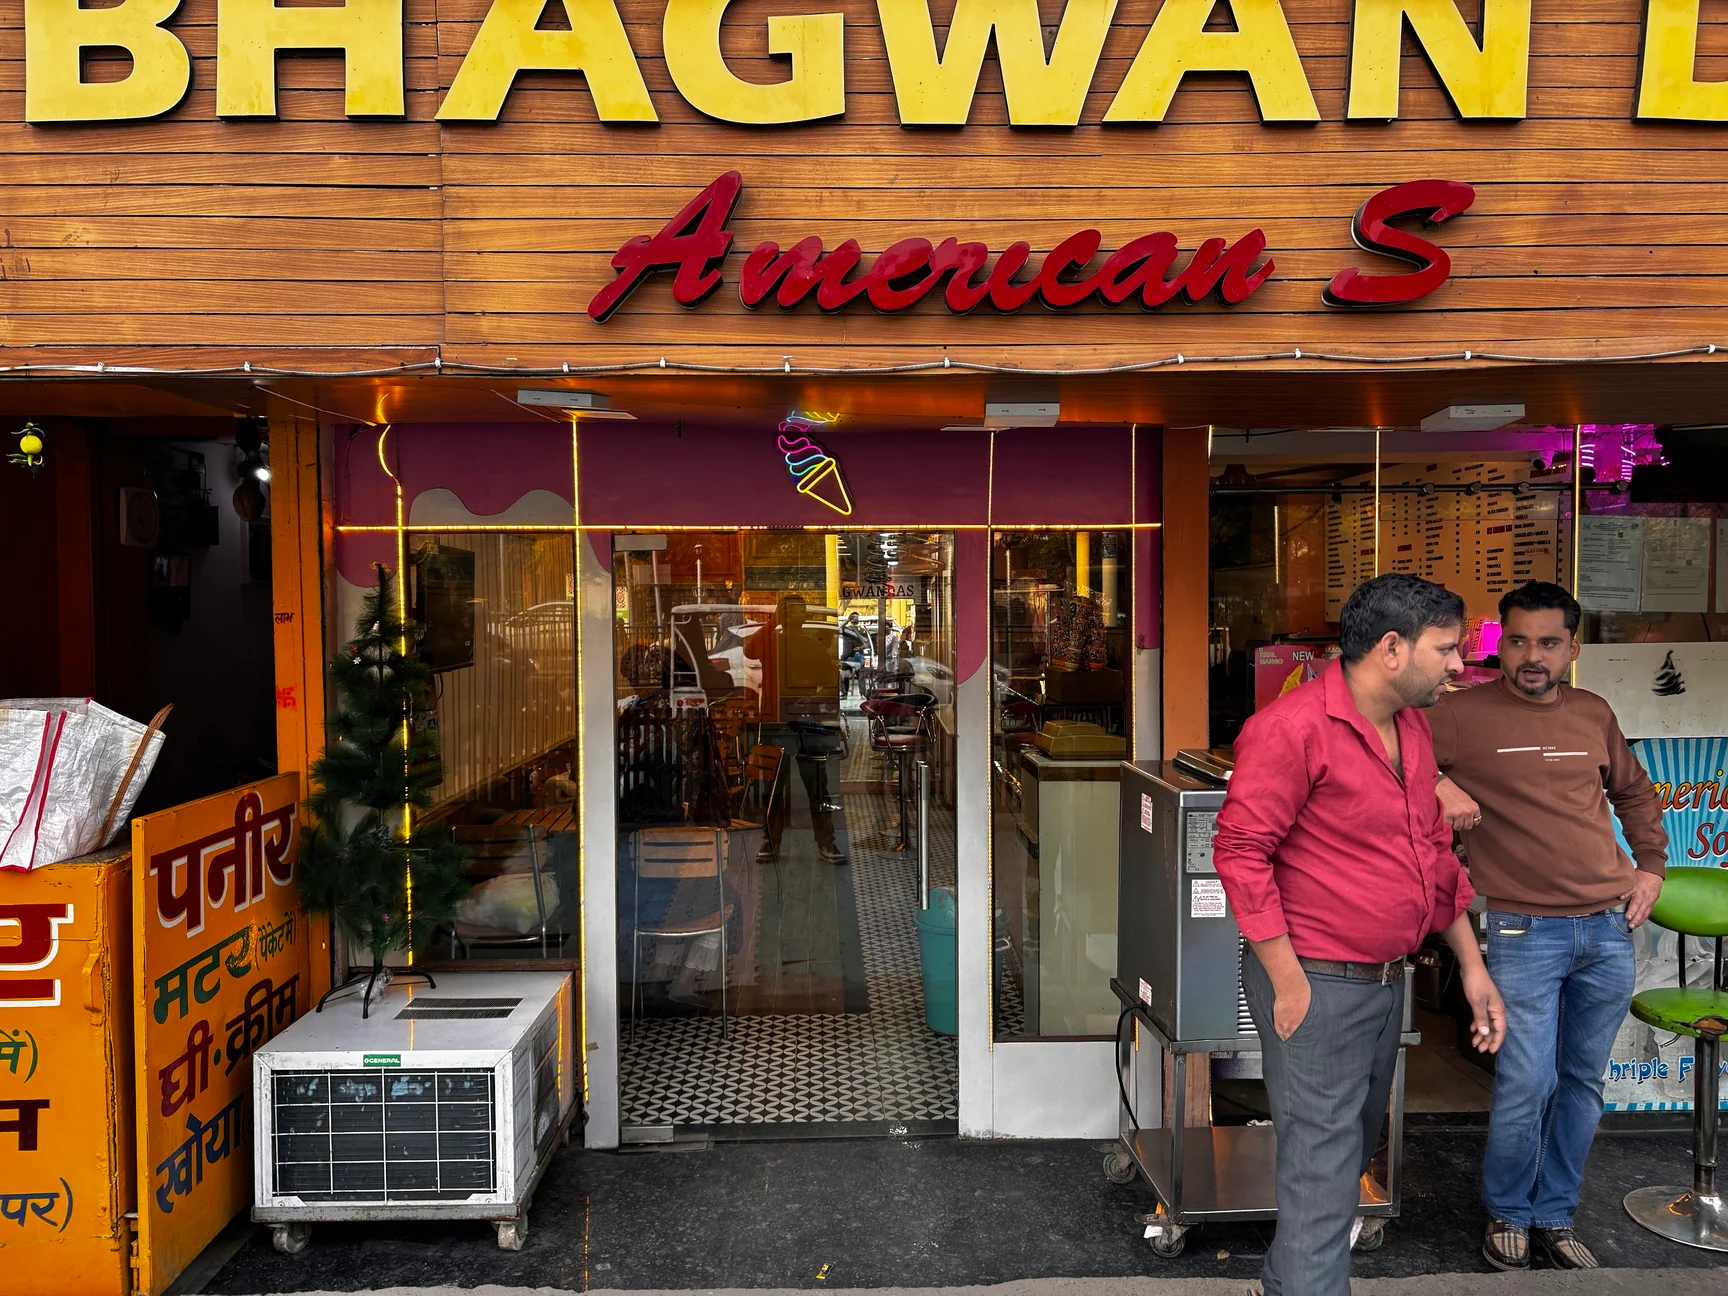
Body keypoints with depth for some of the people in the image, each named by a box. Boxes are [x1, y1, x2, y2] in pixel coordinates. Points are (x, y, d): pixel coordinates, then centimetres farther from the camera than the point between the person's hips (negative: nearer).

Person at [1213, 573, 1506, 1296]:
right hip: (1315, 987, -9)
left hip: (1385, 984, 10)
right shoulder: (1295, 727, -19)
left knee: (1356, 1151, 22)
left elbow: (1436, 856, 18)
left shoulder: (1412, 729, 10)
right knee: (1323, 1175, -2)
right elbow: (1240, 850, -21)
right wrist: (1289, 983, -19)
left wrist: (1472, 966, 17)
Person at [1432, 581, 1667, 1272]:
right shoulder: (1463, 714, -7)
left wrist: (1651, 867, 17)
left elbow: (1635, 792, 25)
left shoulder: (1594, 715, 9)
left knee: (1583, 1083, 13)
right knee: (1526, 1086, -6)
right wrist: (1437, 784, -23)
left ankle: (1555, 1215, 29)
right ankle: (1507, 1215, 18)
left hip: (1609, 930, 5)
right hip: (1526, 934, -5)